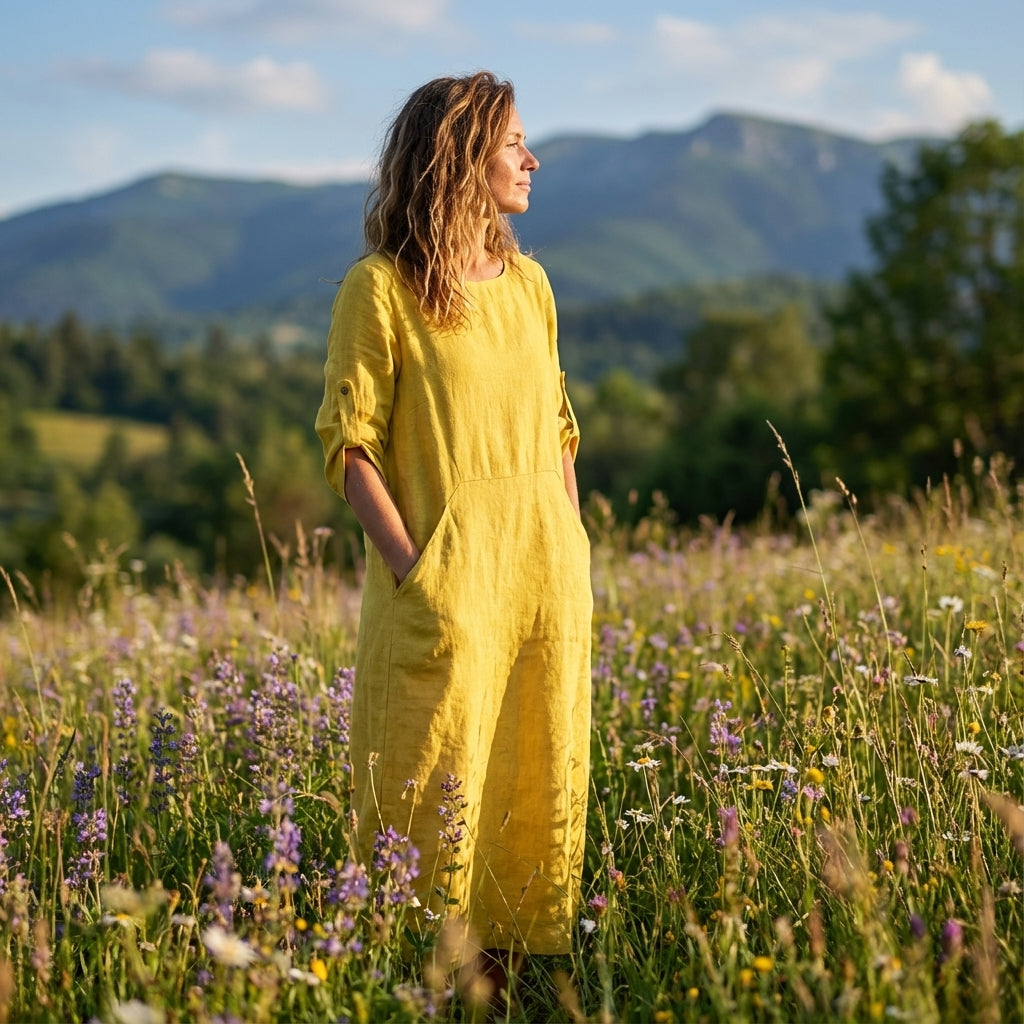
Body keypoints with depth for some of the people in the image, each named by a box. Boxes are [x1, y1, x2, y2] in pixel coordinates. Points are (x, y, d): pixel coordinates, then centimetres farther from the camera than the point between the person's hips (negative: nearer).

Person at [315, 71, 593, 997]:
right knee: (436, 792, -2)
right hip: (445, 580, -6)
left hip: (546, 575, 6)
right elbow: (349, 441, -8)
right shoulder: (381, 287, -5)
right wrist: (410, 569, -16)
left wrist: (575, 554, 9)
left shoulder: (528, 282, 13)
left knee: (544, 780, 10)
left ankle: (532, 954, 21)